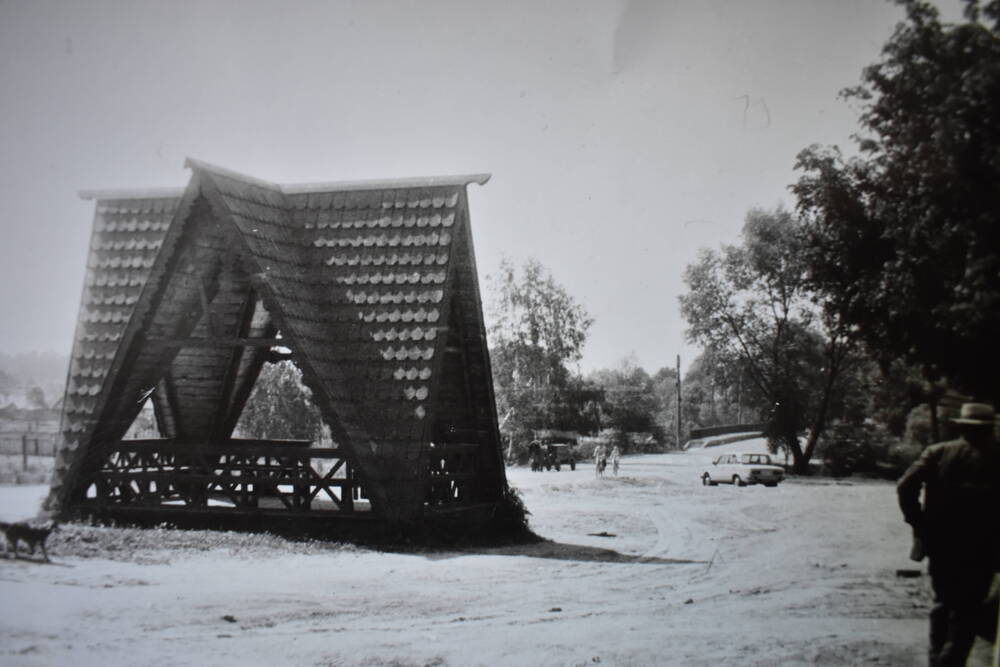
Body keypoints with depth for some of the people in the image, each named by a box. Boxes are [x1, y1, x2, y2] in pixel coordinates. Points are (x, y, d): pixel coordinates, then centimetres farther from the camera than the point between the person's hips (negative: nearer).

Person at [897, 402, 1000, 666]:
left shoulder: (938, 452, -2)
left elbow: (906, 486, -11)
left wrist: (918, 522, -2)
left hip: (940, 543, 3)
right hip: (979, 549, -3)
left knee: (943, 602, 19)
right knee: (967, 608, 5)